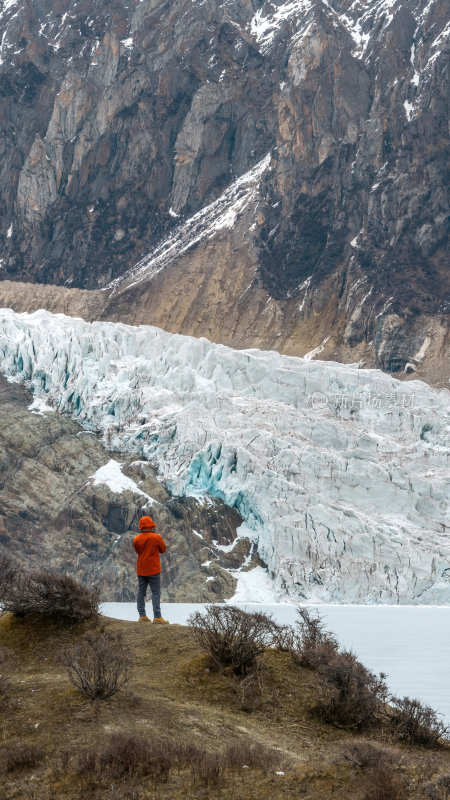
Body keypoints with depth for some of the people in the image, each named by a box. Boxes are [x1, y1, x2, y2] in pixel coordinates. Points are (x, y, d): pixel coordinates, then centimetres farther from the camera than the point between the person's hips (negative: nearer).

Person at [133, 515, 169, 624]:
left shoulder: (136, 540, 0)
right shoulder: (157, 537, -13)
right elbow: (163, 549, 1)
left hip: (141, 570, 4)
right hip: (153, 570, -4)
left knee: (141, 592, 11)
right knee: (156, 593, -1)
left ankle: (142, 615, 11)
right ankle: (157, 616, -7)